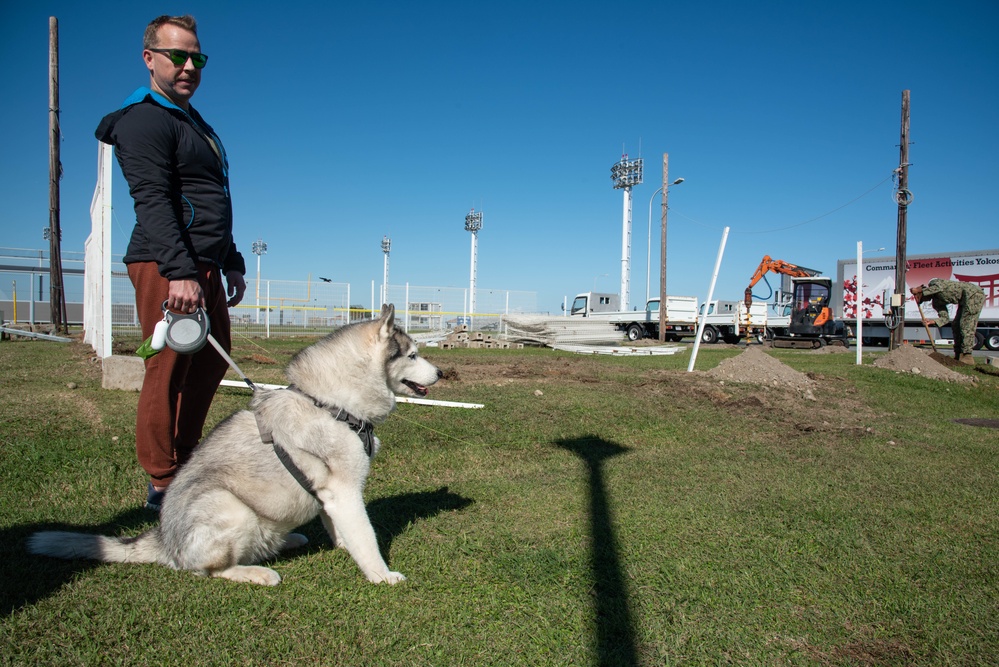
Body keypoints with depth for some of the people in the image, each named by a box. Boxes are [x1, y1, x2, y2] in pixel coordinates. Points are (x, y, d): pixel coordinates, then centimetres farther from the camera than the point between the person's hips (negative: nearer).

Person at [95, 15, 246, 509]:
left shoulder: (198, 125, 24)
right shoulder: (143, 120, -6)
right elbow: (153, 201, -20)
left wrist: (231, 263, 24)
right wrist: (178, 272, -30)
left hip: (204, 268, 10)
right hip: (165, 267, -10)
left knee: (211, 364, 11)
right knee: (169, 371, -8)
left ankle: (185, 465, 21)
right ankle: (163, 486, 0)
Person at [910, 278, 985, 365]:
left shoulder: (934, 283, -7)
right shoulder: (936, 302, 11)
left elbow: (939, 288, -32)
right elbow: (945, 318, 4)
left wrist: (918, 291, -22)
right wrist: (931, 322, -14)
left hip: (974, 293, -10)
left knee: (966, 325, -14)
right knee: (956, 326, 8)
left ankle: (967, 357, -15)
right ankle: (959, 356, 10)